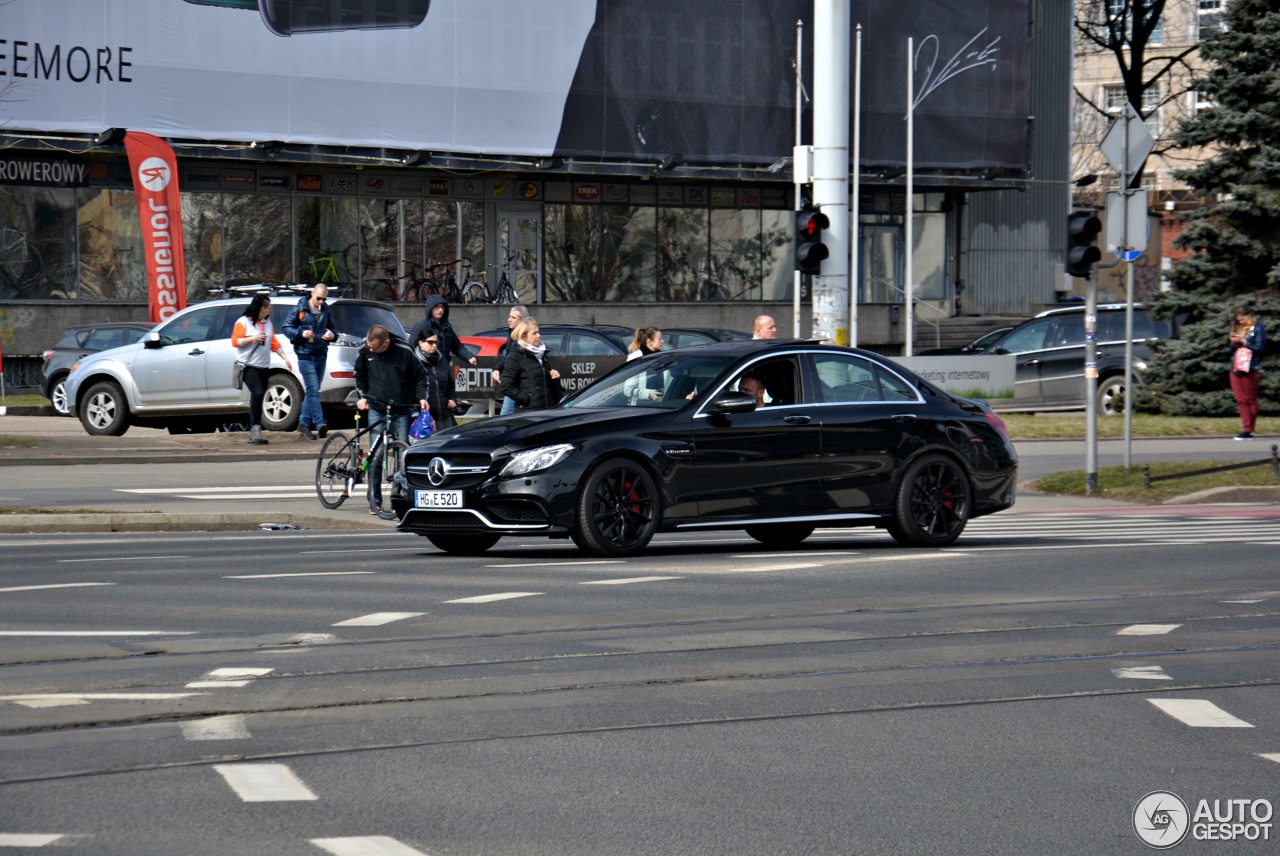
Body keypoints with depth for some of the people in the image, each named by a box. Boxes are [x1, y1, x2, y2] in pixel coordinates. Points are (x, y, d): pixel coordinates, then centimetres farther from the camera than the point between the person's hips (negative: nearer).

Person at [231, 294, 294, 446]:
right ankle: (255, 428, -23)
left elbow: (274, 343, 17)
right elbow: (235, 341, -8)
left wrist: (285, 358, 10)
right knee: (257, 394, -22)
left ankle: (254, 433, 8)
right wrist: (253, 338, -19)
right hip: (249, 366, -7)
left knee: (259, 397, 5)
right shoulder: (243, 322, -4)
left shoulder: (267, 323, 15)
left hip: (263, 367, 7)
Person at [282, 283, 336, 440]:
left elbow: (332, 328, 20)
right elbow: (287, 328, -1)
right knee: (313, 390, -14)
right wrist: (301, 333, -19)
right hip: (305, 355, -6)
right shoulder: (300, 309, -3)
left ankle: (304, 423, 18)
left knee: (313, 390, 10)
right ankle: (320, 423, -21)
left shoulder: (325, 310, 11)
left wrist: (332, 334, -4)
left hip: (321, 355, 6)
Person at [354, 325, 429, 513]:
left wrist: (422, 398, -9)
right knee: (375, 455, -2)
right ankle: (375, 500, 3)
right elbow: (360, 376, 16)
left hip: (401, 411, -1)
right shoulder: (365, 353, -1)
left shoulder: (404, 352, -8)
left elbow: (420, 377, 3)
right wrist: (362, 396, 3)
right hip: (377, 411, 1)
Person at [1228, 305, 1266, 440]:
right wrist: (1233, 342, 0)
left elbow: (1259, 348, -9)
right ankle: (1246, 429, 3)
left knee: (1250, 400, -1)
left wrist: (1243, 341, -11)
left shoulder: (1258, 328, -2)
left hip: (1250, 370, -7)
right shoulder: (1238, 328, 16)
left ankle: (1249, 431, -1)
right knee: (1241, 400, 2)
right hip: (1236, 369, 7)